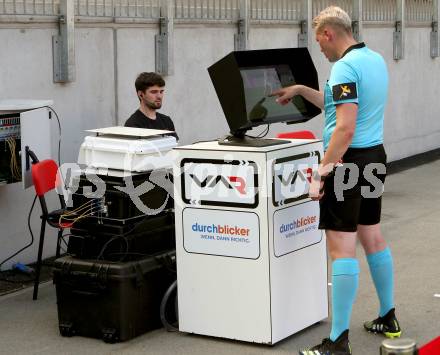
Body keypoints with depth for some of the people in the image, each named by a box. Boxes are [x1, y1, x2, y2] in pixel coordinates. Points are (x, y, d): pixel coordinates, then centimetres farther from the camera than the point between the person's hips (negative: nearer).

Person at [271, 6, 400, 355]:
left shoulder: (345, 67, -17)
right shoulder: (377, 60, 12)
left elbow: (345, 128, -25)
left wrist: (321, 173, -23)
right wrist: (301, 90, 29)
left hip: (349, 160, -10)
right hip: (375, 157, 10)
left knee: (342, 248, -8)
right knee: (373, 238, 19)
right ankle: (388, 318, 30)